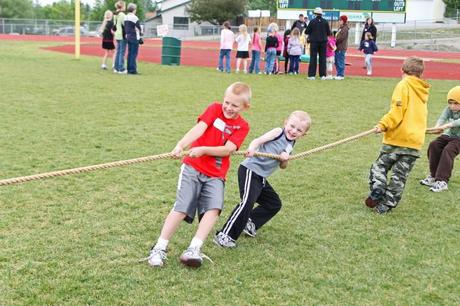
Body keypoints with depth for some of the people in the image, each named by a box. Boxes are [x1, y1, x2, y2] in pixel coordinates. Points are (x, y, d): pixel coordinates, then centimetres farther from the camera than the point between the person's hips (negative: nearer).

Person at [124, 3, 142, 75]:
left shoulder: (126, 17, 9)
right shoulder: (134, 17, -14)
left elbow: (125, 27, 14)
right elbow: (138, 28, -9)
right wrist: (141, 33, 7)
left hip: (128, 37, 8)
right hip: (134, 38, -8)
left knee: (129, 53, 13)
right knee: (134, 54, -4)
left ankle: (129, 69, 15)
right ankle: (133, 70, -4)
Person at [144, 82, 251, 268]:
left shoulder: (242, 126, 2)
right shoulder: (214, 109, 1)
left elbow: (228, 149, -12)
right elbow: (198, 129, -15)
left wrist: (203, 150, -26)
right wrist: (181, 145, -30)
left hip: (216, 175, 2)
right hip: (192, 167, -1)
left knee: (213, 208, -20)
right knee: (182, 208, -11)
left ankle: (194, 249, -21)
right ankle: (160, 248, -2)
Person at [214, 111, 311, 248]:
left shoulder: (290, 145, 15)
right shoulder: (278, 132, -7)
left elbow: (282, 166, 19)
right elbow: (258, 140, -21)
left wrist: (284, 160, -5)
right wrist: (251, 149, -42)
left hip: (261, 177, 9)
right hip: (250, 170, -9)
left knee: (274, 204, 18)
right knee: (247, 202, -22)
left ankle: (249, 223, 31)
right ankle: (224, 235, -16)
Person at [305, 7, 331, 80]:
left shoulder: (312, 21, -9)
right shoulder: (325, 22, -1)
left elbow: (306, 32, -5)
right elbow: (329, 33, 3)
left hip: (314, 42, -2)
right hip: (323, 42, 2)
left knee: (313, 58, 2)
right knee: (322, 58, 7)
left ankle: (311, 75, -1)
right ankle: (323, 75, 6)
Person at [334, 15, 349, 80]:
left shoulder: (345, 28, -11)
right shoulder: (340, 28, 18)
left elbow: (341, 37, -19)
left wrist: (335, 40, -13)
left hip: (341, 48, -10)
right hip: (338, 47, 10)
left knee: (340, 62, -7)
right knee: (337, 62, 12)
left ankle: (341, 75, -2)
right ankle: (339, 74, 19)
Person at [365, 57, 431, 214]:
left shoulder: (403, 85, -5)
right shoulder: (423, 90, 15)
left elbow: (398, 110, -16)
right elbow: (419, 114, 14)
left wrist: (384, 125, -12)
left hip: (397, 137, -5)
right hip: (416, 141, 5)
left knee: (380, 166, 9)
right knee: (400, 175, 9)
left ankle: (377, 192, -11)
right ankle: (385, 205, 10)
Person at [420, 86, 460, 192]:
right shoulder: (449, 109, -3)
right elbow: (443, 118, -22)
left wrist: (446, 125, -55)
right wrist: (437, 127, -43)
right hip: (449, 135, 7)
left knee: (448, 150, -28)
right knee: (434, 145, -12)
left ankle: (442, 181, -26)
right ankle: (434, 175, 3)